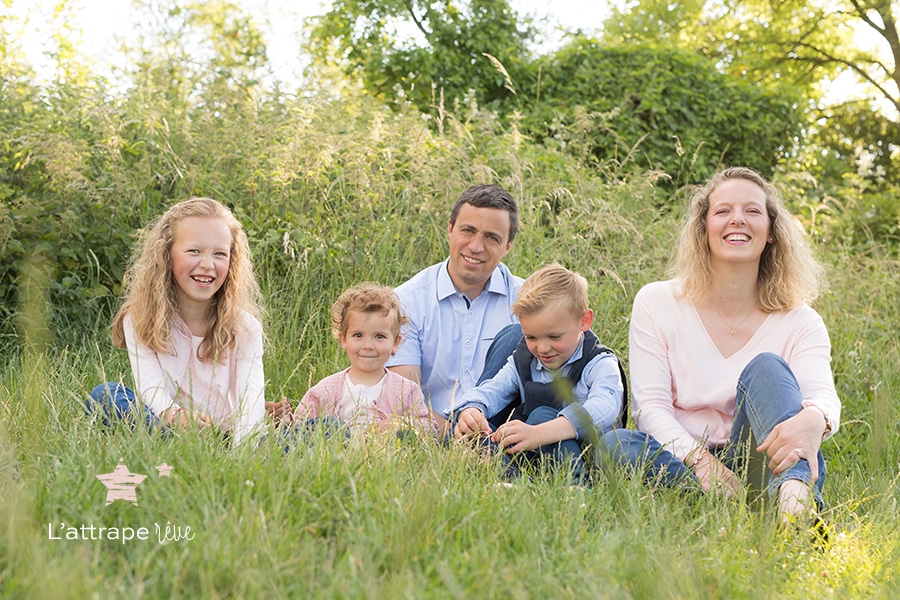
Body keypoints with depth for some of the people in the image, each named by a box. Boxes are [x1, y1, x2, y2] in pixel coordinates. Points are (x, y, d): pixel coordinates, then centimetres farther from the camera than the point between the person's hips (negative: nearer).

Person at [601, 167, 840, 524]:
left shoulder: (799, 323, 3)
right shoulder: (656, 303, 2)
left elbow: (823, 394, -16)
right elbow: (650, 405, -5)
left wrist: (814, 419, -43)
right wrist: (698, 459, -25)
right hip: (680, 462, 0)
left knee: (765, 367, -24)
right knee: (613, 444, -28)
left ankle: (794, 493, -50)